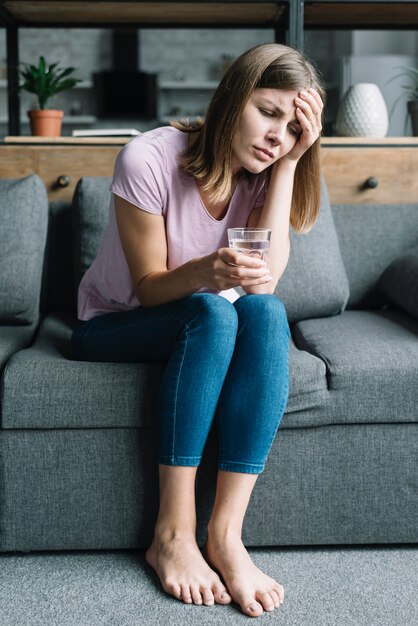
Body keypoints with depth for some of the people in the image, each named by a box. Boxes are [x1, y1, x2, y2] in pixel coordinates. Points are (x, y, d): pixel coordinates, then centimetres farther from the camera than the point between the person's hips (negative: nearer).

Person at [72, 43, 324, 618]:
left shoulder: (264, 173, -5)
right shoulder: (149, 159, -20)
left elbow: (266, 278, -20)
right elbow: (149, 287, -17)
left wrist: (288, 164, -21)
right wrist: (203, 274, -39)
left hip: (208, 328, 4)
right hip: (112, 328, -4)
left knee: (266, 311, -29)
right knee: (212, 312, -34)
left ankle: (226, 533, -31)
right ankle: (173, 532, -30)